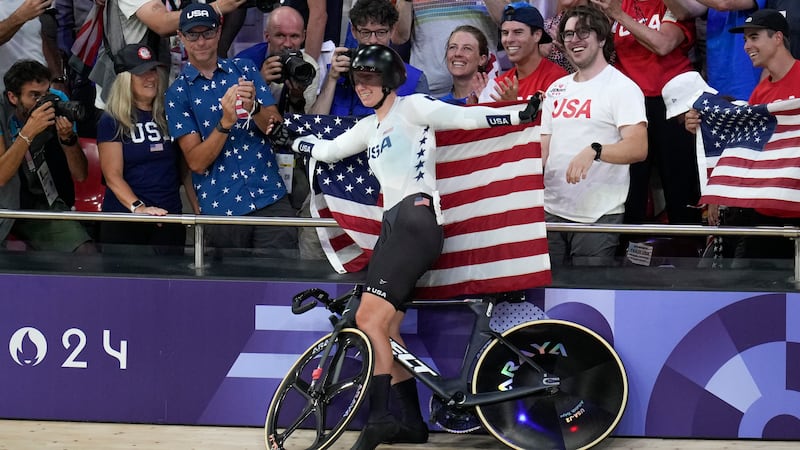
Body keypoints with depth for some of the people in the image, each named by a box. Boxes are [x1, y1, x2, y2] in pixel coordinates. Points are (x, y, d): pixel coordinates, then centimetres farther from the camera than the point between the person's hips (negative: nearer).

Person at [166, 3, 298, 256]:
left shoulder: (244, 69, 11)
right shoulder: (178, 93, 4)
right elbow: (197, 162, -6)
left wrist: (253, 108, -19)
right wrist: (225, 122, -21)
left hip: (270, 199, 1)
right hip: (221, 207, -1)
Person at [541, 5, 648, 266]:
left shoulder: (622, 87, -5)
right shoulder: (556, 90, 16)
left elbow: (638, 148, -17)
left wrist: (594, 151, -33)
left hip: (598, 216, -6)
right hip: (552, 211, 6)